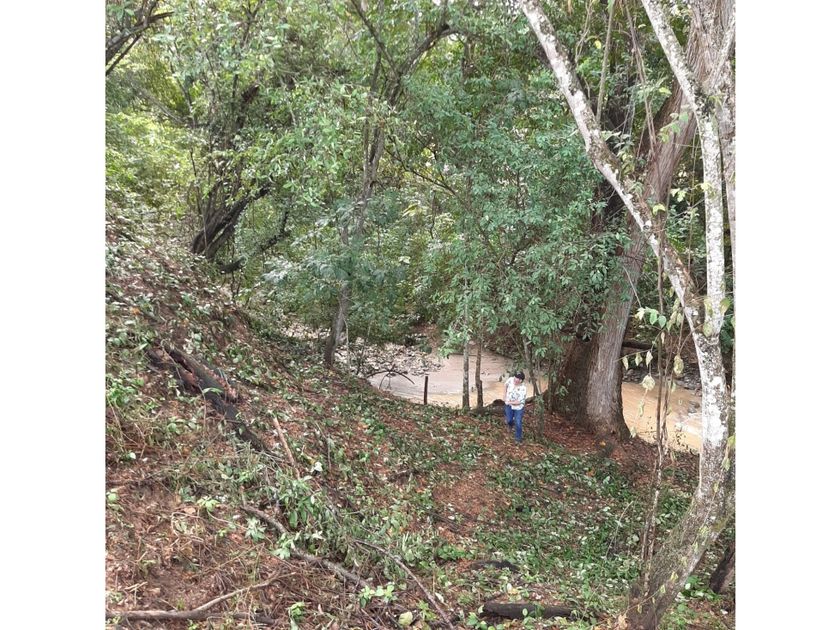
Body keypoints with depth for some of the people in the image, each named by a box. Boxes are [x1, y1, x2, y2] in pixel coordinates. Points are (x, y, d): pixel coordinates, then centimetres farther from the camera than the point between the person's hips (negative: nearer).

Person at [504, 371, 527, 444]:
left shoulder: (522, 389, -32)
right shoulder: (511, 380, -21)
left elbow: (519, 402, -26)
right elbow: (506, 384, 3)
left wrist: (509, 402, -17)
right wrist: (505, 395, 1)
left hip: (518, 407, -3)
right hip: (509, 405, 3)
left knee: (518, 423, 4)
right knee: (509, 420, 16)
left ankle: (518, 438, 24)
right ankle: (510, 423, 54)